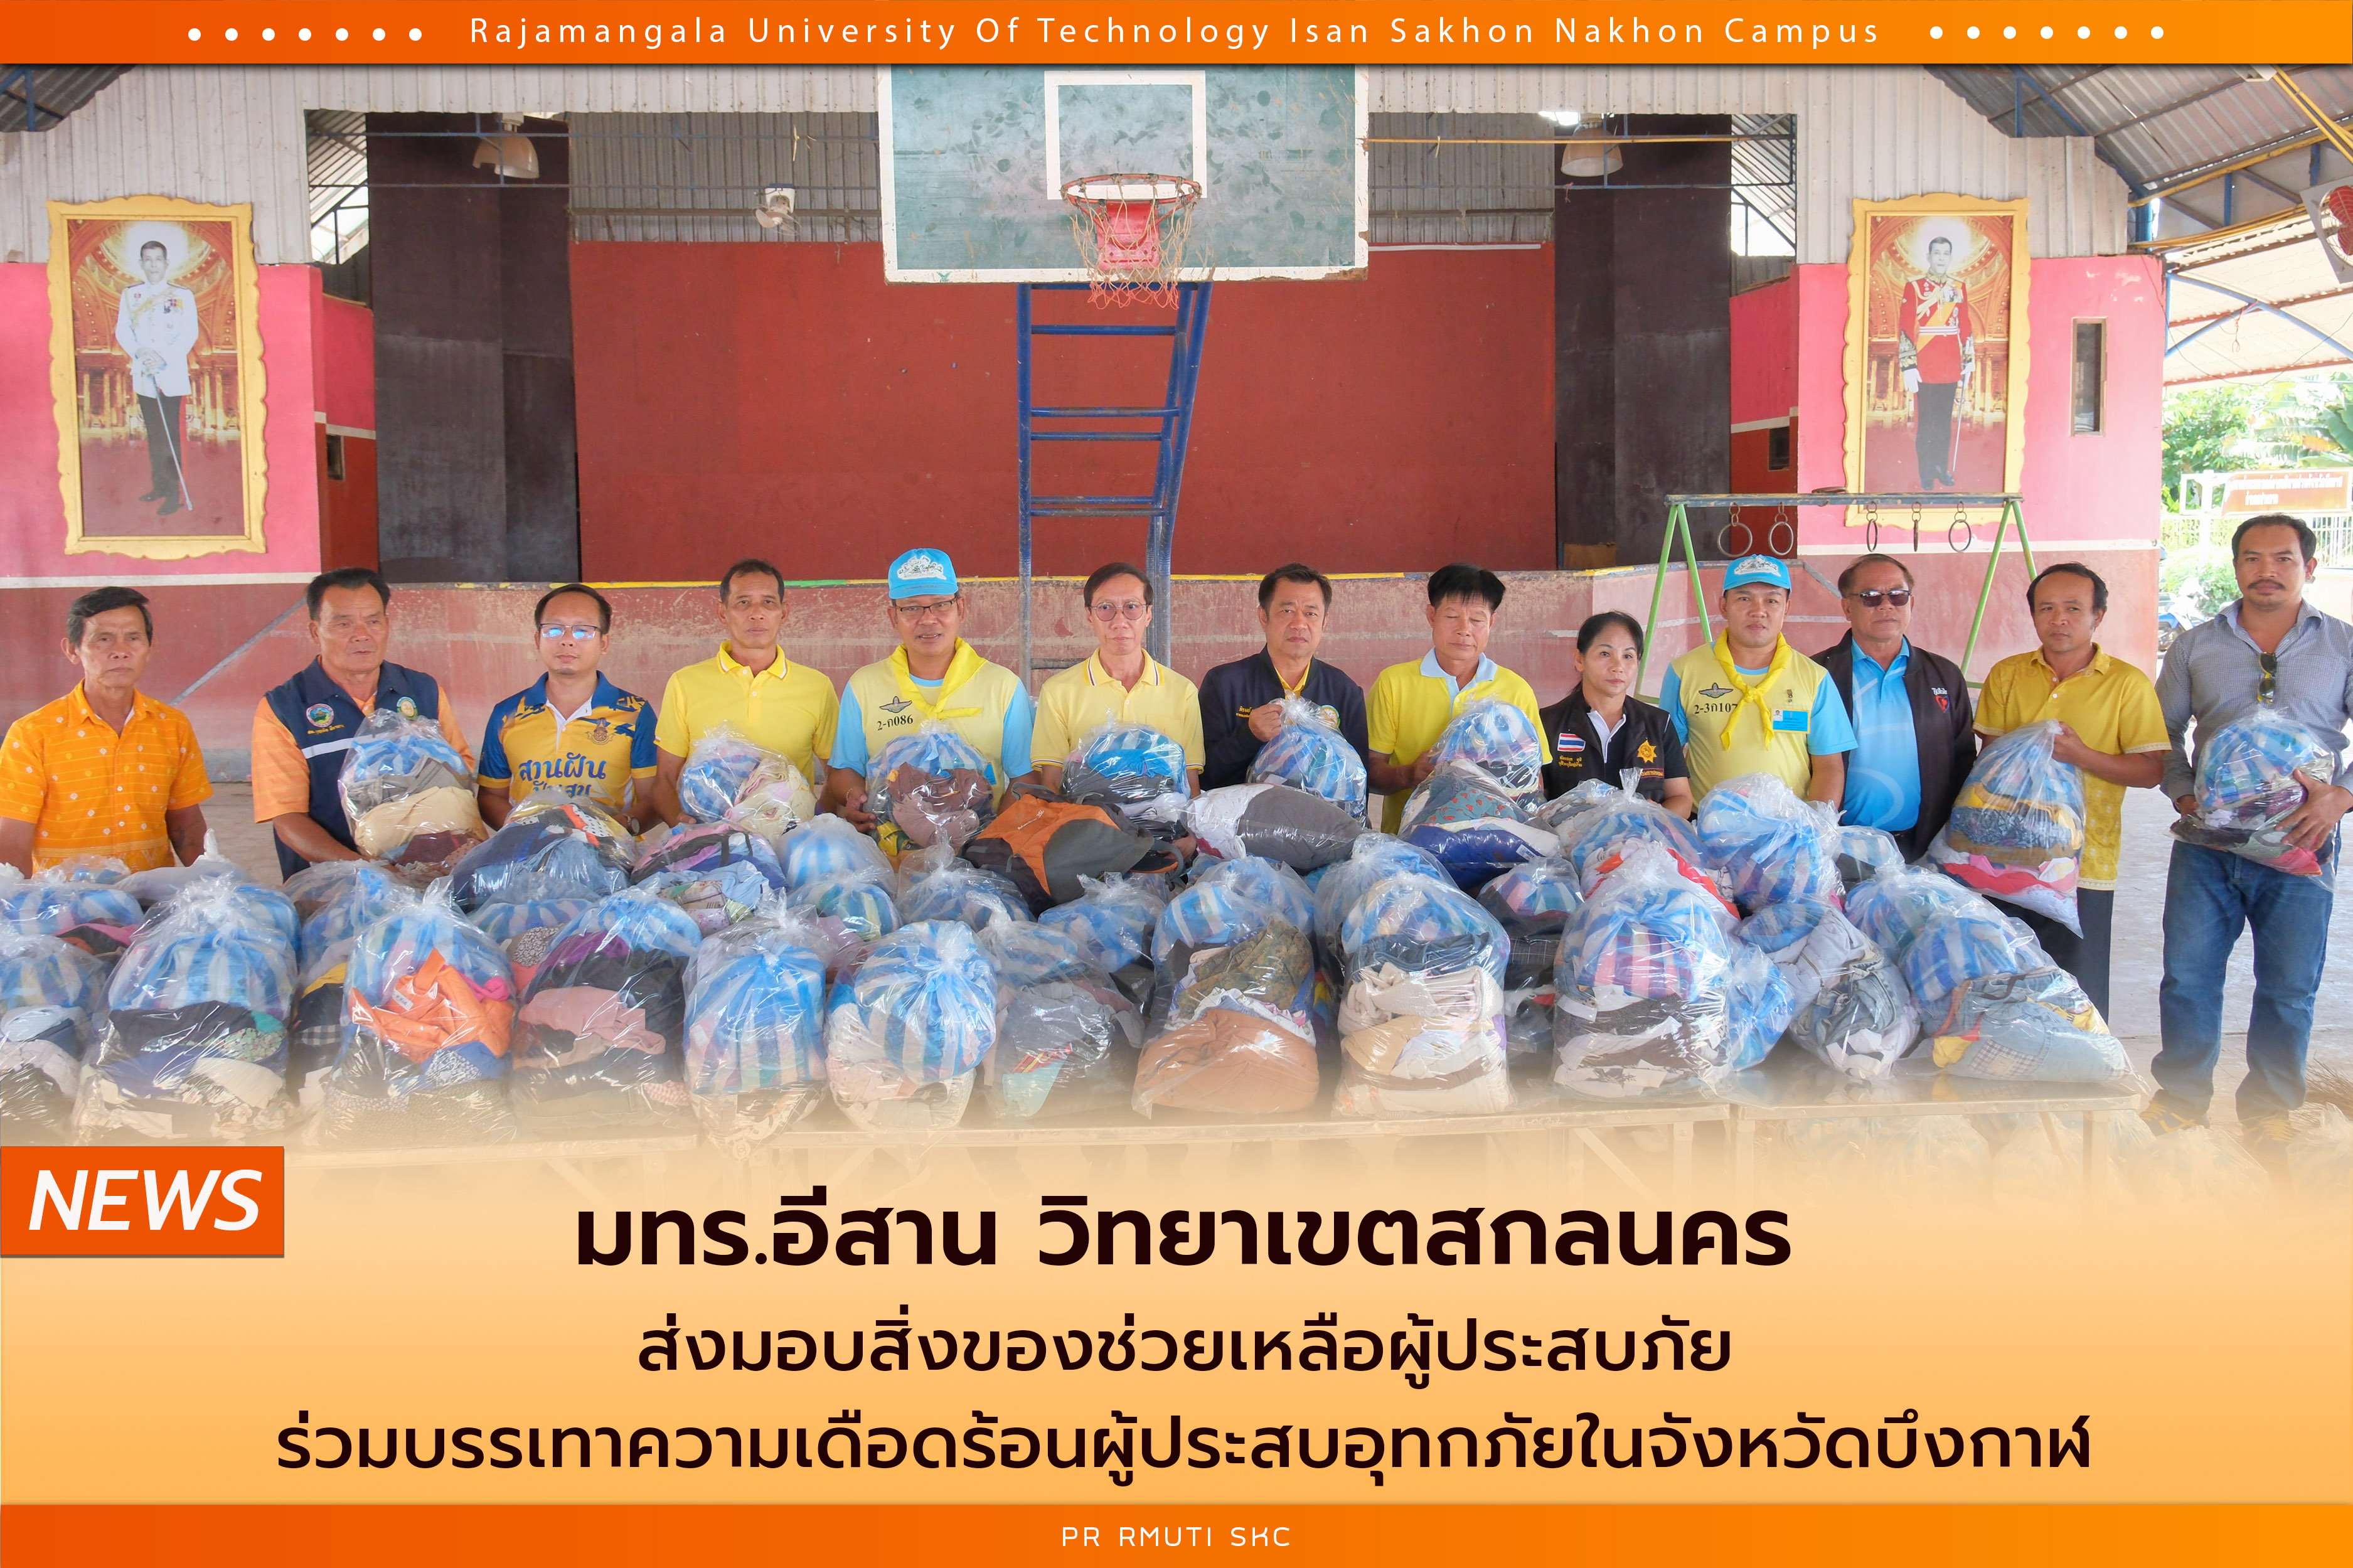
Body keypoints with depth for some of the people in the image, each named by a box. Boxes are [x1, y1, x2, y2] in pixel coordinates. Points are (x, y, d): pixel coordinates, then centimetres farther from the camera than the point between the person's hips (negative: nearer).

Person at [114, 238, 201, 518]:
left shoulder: (183, 296, -1)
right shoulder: (130, 295, 10)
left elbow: (190, 334, -6)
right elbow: (122, 330, 6)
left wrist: (165, 358, -17)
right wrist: (139, 352, -13)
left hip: (172, 374, -4)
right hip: (143, 373, 4)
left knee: (170, 435, -7)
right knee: (153, 434, 11)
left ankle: (175, 494, -5)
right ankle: (159, 485, 21)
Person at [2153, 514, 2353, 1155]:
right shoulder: (2196, 646, 8)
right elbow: (2164, 731, 14)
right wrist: (2182, 792, -2)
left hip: (2299, 845, -1)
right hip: (2208, 842, 1)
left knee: (2289, 988, 6)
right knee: (2186, 975, 2)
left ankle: (2268, 1109, 23)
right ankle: (2182, 1095, 20)